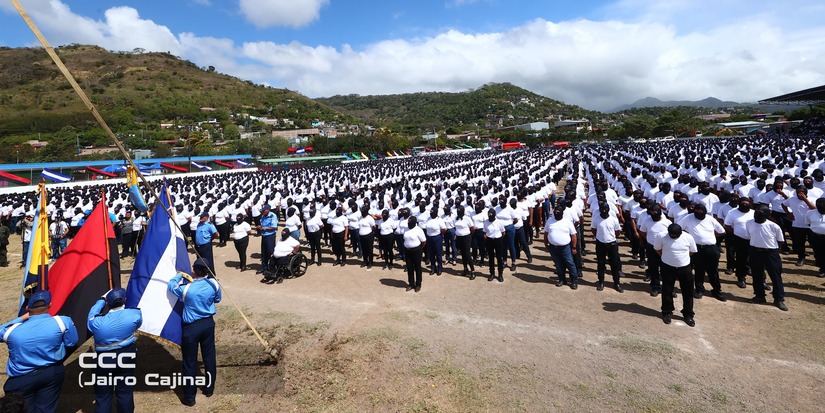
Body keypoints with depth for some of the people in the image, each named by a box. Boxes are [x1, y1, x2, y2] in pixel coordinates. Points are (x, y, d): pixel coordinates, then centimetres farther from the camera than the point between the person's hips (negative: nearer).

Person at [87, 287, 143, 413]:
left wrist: (102, 299, 13)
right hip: (126, 356, 1)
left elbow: (92, 314, 3)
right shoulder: (135, 315, -19)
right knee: (125, 392, 15)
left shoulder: (96, 322, -21)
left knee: (102, 395, 14)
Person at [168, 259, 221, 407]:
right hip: (208, 323, 4)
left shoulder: (186, 289, -22)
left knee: (190, 362, 10)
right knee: (209, 357, 17)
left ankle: (189, 397, 22)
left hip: (191, 327, -4)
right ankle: (209, 389, 34)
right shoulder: (214, 284, -12)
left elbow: (171, 286, 1)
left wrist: (179, 275, 17)